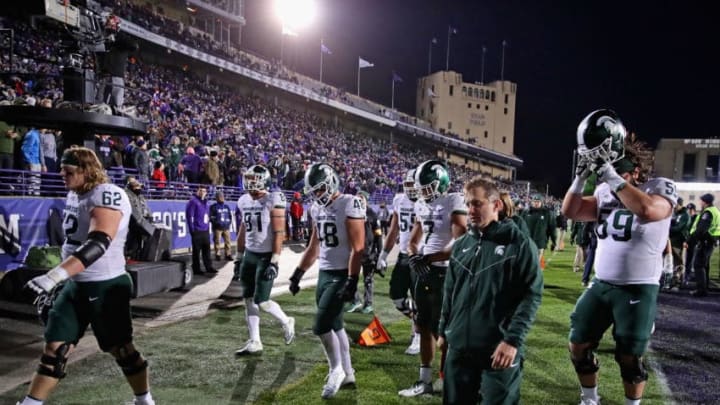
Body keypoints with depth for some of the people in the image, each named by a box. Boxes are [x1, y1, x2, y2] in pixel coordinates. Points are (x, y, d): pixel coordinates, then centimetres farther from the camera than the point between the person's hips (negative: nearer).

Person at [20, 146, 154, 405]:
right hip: (75, 286, 8)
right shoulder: (74, 195, 9)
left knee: (121, 349, 6)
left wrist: (55, 275, -41)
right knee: (55, 347, 11)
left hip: (106, 288, -7)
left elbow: (98, 245, -33)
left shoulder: (108, 196, -20)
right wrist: (56, 280, 25)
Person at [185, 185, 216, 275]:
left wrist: (208, 224, 14)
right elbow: (189, 216, -12)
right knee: (196, 250, 1)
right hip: (197, 231, -7)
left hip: (205, 230, 7)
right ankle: (196, 269, 9)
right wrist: (192, 230, -12)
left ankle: (209, 267, 16)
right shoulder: (193, 201, -9)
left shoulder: (205, 201, 15)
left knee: (206, 249, 10)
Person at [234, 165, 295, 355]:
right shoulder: (244, 201, 7)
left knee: (262, 301, -6)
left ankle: (286, 322, 22)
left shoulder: (274, 201, -14)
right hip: (250, 255, 7)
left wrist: (275, 262, -19)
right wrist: (238, 258, 16)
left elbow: (279, 233, -16)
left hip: (266, 256, -7)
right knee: (248, 299, 8)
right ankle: (254, 341, 20)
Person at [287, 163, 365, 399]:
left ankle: (336, 370, 13)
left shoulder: (350, 205, -15)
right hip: (324, 274, 8)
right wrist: (298, 273, 18)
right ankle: (348, 374, 28)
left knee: (321, 326, -9)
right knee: (335, 326, 14)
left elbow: (357, 248, -18)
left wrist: (352, 281, -22)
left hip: (341, 276, -8)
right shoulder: (317, 209, 9)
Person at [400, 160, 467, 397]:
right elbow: (413, 240, 16)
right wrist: (414, 257, -6)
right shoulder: (421, 206, 9)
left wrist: (427, 258, -19)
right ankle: (425, 380, 28)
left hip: (443, 273, -7)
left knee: (443, 330, 0)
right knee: (424, 327, 15)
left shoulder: (454, 203, -13)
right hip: (423, 271, 7)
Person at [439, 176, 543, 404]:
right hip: (459, 348, 5)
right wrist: (443, 330, 15)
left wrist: (513, 339, -17)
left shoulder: (519, 244, -7)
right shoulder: (461, 245, 9)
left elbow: (532, 295, -11)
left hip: (500, 349, -5)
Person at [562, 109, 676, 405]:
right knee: (579, 345, 10)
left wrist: (611, 175, -32)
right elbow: (570, 212, -2)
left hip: (638, 289, -5)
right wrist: (582, 174, -12)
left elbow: (647, 211, -34)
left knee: (629, 357, 6)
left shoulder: (660, 188, -11)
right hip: (601, 284, 6)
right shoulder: (605, 192, 5)